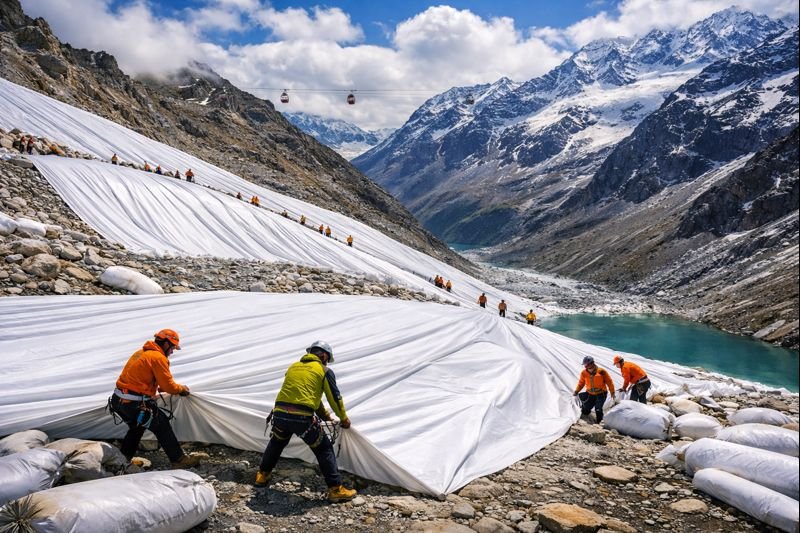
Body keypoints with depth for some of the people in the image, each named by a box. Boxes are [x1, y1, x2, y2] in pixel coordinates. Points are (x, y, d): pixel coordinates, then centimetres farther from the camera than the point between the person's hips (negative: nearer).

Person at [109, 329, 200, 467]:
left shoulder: (141, 353, 16)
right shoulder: (158, 357, -13)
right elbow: (169, 385, -11)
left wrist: (159, 388, 21)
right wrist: (181, 388, 8)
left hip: (118, 400, 9)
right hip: (134, 404, -9)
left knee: (137, 427, 29)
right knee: (163, 426, 2)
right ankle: (179, 460, 7)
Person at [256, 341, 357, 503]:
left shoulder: (293, 366, 23)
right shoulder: (325, 371, 7)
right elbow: (335, 398, 10)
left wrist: (324, 414, 38)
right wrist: (344, 419, 27)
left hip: (279, 413, 5)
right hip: (302, 417, -5)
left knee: (276, 443, 33)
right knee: (324, 450, 10)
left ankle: (262, 475, 47)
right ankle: (336, 489, 9)